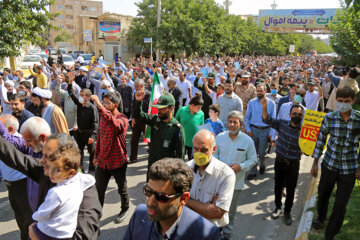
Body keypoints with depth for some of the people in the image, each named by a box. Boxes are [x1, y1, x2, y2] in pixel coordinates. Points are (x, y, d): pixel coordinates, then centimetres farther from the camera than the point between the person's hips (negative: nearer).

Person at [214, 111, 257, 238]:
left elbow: (253, 159, -3)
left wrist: (240, 166, -18)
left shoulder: (248, 141, -11)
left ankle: (227, 233, 39)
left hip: (236, 181, -1)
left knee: (231, 210, 16)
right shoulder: (220, 137, -5)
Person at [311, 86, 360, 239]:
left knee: (341, 205, 5)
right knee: (323, 194, 21)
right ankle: (321, 217, 52)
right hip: (329, 163, 2)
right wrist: (315, 163, 3)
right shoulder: (329, 118, -8)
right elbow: (320, 140, 1)